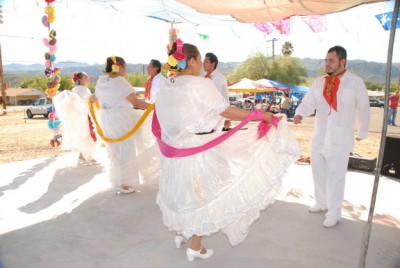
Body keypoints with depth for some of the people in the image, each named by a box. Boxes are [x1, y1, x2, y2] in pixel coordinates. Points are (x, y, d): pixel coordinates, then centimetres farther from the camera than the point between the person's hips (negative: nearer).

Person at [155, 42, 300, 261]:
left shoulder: (165, 87, 4)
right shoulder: (200, 84, -18)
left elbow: (160, 122, 11)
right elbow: (227, 112, -16)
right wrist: (261, 115, -8)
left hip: (173, 149, 7)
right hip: (198, 150, -7)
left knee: (182, 192, 25)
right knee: (199, 195, 10)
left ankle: (181, 232, 45)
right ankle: (195, 248, 26)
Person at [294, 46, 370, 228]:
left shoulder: (356, 83, -7)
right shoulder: (319, 82, 4)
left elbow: (364, 109, 1)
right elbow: (309, 102, -5)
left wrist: (362, 132, 9)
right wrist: (299, 113, -27)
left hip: (340, 139, -5)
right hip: (319, 136, 5)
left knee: (335, 176, 0)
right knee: (318, 172, 16)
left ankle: (334, 213, 14)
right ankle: (322, 203, 35)